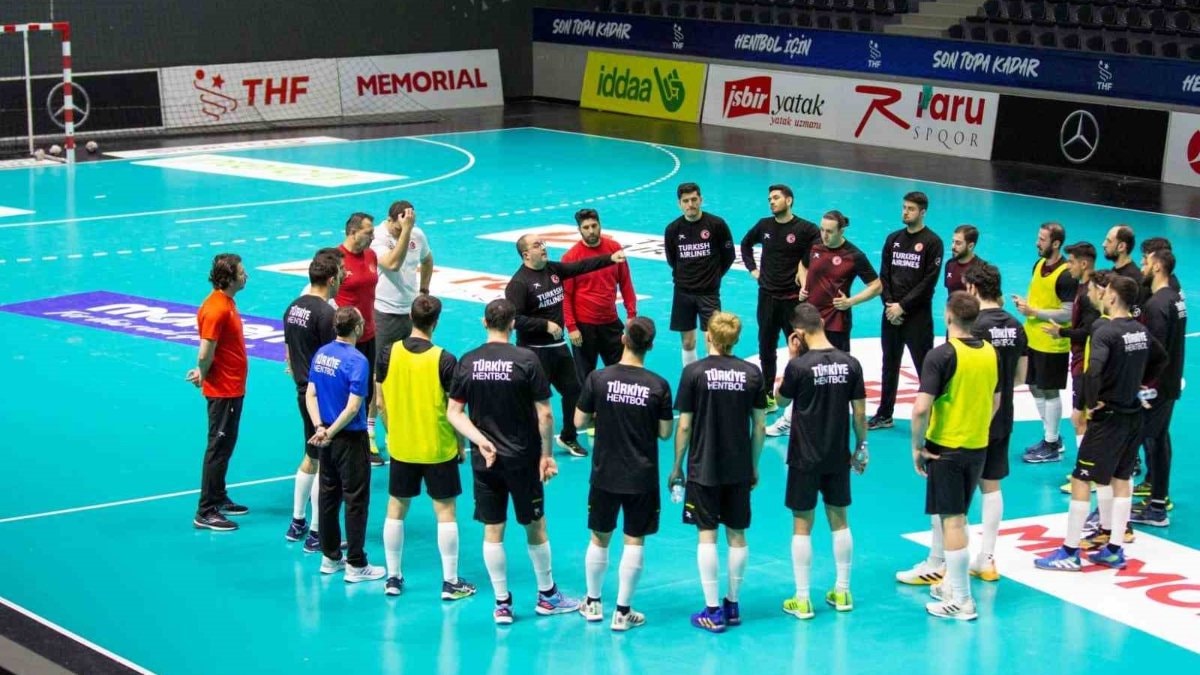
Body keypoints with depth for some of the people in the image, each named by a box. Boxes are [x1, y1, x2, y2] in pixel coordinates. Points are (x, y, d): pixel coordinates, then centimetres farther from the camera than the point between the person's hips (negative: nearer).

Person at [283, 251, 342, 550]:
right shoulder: (326, 314, -20)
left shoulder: (293, 307, 6)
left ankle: (297, 523, 30)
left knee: (310, 457, 22)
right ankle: (316, 535, 5)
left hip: (304, 392, 9)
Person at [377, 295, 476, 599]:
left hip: (400, 447, 3)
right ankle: (450, 582, 10)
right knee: (445, 511, 6)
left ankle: (393, 578, 20)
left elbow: (382, 403, 2)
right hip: (439, 449, -3)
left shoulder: (389, 354, -7)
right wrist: (461, 444, 4)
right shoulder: (444, 360, -16)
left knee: (396, 509, 14)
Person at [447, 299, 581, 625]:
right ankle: (547, 595, 26)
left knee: (492, 531, 9)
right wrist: (546, 454, -2)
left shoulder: (467, 362, -2)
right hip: (522, 458, -2)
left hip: (484, 460, 2)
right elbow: (544, 413, -11)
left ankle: (502, 604, 13)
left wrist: (480, 440, -8)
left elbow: (453, 412, -3)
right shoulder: (527, 360, -11)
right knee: (535, 526, 12)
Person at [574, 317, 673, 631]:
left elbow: (579, 421, -2)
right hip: (642, 476, -1)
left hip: (605, 473, 1)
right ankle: (623, 611, 10)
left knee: (599, 538, 16)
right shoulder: (658, 386, -11)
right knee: (634, 541, 7)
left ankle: (593, 603, 29)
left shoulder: (598, 379, -10)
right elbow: (665, 432, -3)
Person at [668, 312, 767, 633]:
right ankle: (732, 605, 20)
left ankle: (713, 612, 1)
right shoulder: (752, 373, -1)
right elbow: (759, 426, 3)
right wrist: (754, 466, 15)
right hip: (739, 469, 3)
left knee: (707, 536, 1)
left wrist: (677, 466, 4)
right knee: (737, 535, 12)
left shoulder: (694, 372, -9)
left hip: (703, 469, -3)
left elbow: (684, 426, -7)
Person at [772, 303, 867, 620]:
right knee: (839, 521, 16)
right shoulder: (850, 364, -5)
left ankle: (802, 600, 7)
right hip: (838, 457, 4)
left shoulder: (799, 366, -16)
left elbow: (780, 399, 1)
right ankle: (842, 592, 23)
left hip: (805, 459, -4)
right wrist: (861, 447, 13)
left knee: (802, 525, 4)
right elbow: (859, 412, 0)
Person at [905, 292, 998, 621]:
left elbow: (922, 408, -24)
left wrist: (917, 446, -12)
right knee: (947, 510, 24)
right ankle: (935, 568, 44)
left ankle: (961, 600, 0)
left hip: (946, 447, -7)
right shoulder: (989, 352, 3)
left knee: (952, 520, -2)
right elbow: (995, 401, 15)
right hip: (978, 446, 7)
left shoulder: (942, 355, -18)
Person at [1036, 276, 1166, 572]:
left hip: (1108, 416, -8)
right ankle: (1114, 550, 19)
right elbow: (1161, 359, 22)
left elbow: (1093, 372, -31)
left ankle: (1070, 552, 2)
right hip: (1133, 414, 8)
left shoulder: (1105, 332, -19)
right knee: (1121, 479, 15)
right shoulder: (1141, 330, 5)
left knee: (1080, 480, -1)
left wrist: (1087, 406, -18)